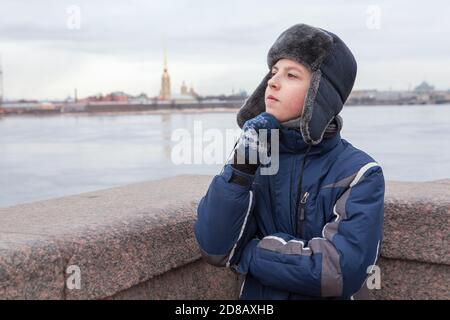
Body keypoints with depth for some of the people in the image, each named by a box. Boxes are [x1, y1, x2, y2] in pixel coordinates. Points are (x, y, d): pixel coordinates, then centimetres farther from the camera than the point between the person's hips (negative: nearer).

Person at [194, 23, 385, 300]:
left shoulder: (359, 174, -8)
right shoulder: (255, 159, 1)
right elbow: (214, 249, -8)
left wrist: (247, 254, -11)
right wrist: (241, 165, -16)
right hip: (256, 296, 2)